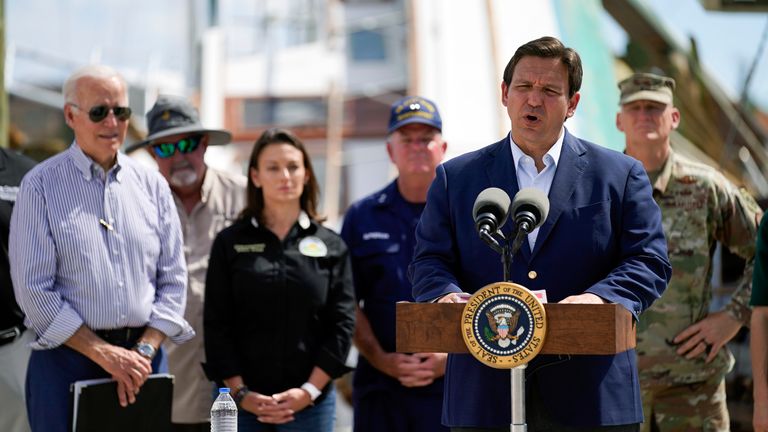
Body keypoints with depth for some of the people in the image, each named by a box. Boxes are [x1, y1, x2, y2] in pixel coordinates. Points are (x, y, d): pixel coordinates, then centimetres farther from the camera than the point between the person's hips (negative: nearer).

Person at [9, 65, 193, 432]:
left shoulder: (151, 185, 10)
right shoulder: (40, 186, -1)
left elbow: (173, 279, 9)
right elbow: (34, 290, -7)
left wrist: (144, 351, -6)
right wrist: (103, 354, -12)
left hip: (143, 357, 3)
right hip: (68, 358, -3)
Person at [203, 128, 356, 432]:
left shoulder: (332, 247, 7)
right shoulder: (230, 243, 5)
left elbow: (342, 324, 2)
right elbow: (216, 325, 1)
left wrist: (310, 390, -9)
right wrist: (241, 393, -9)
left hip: (311, 402, 1)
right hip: (241, 403, 0)